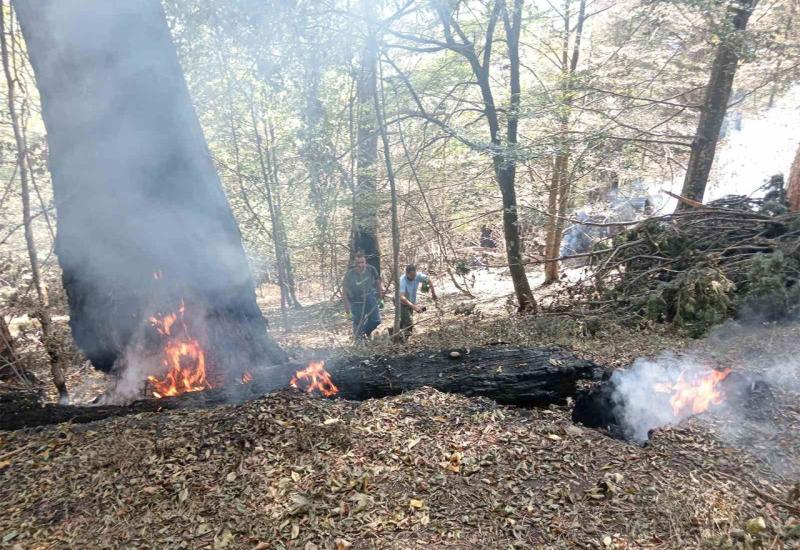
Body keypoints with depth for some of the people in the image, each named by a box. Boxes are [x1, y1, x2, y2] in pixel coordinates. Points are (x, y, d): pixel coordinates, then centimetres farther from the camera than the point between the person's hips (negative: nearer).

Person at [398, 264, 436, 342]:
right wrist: (414, 306, -53)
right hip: (402, 304, -7)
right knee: (409, 324, -18)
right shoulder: (402, 281, -35)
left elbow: (428, 279, 2)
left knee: (405, 322, 22)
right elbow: (402, 297, -45)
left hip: (411, 303, 7)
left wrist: (433, 292, 0)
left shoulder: (418, 276, -19)